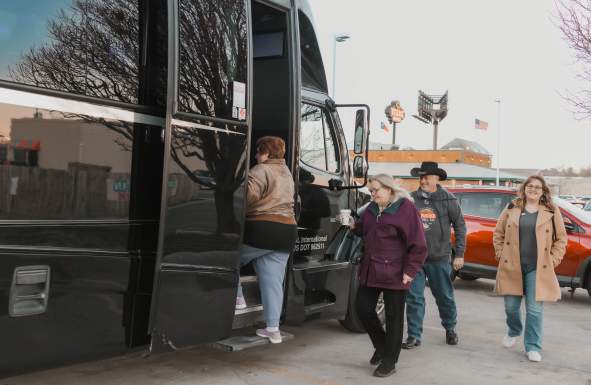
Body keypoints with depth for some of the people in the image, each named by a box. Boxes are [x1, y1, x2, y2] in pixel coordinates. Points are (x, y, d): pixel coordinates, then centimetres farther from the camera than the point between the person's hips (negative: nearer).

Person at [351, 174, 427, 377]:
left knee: (393, 317, 3)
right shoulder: (371, 209, 12)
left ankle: (389, 362, 16)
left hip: (394, 273, -7)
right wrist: (354, 226, 7)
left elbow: (418, 244, -10)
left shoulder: (405, 207, -8)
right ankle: (382, 345, 32)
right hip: (370, 270, 7)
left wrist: (410, 270, -13)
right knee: (363, 308, 7)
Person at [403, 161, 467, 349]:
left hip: (439, 258, -1)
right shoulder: (411, 199, -2)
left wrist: (459, 254, 0)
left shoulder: (448, 200, -4)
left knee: (445, 297, 15)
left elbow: (460, 226, 2)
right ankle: (414, 336, 10)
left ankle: (450, 329, 37)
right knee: (414, 298, 1)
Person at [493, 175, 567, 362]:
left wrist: (553, 260, -1)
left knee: (535, 309, -2)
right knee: (511, 307, 8)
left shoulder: (552, 212, 4)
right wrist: (501, 255, 3)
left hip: (538, 269, -1)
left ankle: (533, 347, 11)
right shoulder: (512, 209, 6)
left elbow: (561, 238, 6)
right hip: (512, 267, 1)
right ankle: (513, 331, 38)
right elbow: (498, 234, 10)